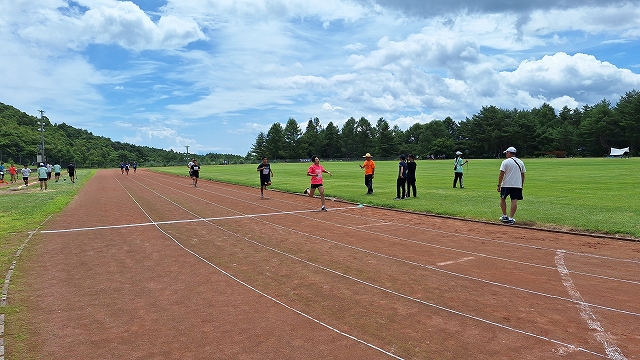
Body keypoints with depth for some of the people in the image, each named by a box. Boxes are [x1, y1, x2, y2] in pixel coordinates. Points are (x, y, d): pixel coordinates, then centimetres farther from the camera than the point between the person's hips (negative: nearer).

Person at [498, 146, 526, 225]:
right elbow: (523, 175, 12)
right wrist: (521, 185, 19)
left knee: (502, 198, 12)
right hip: (517, 185, 4)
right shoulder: (520, 162, 10)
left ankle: (505, 216, 12)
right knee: (514, 201, 2)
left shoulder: (505, 162, -6)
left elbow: (501, 174, -11)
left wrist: (499, 185, -8)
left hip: (506, 184, -4)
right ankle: (511, 218, 0)